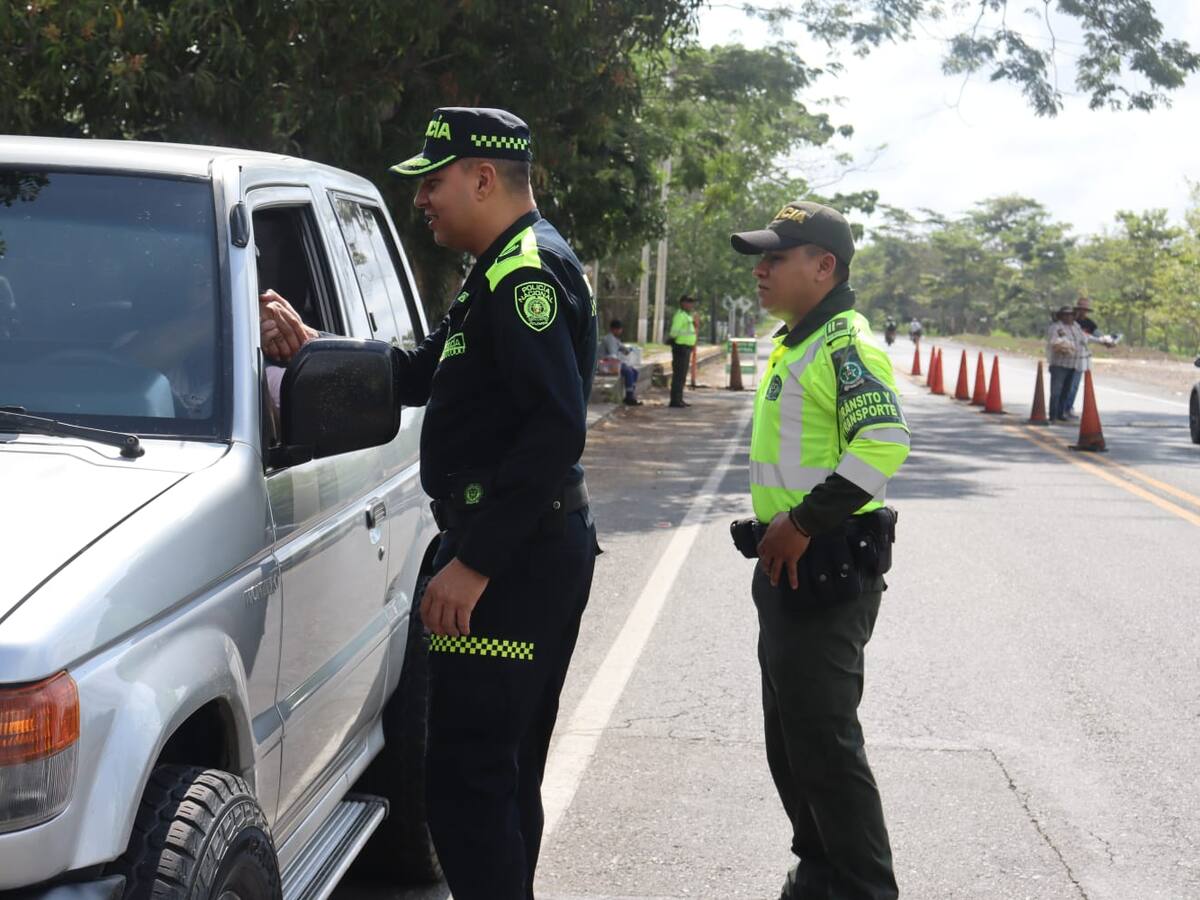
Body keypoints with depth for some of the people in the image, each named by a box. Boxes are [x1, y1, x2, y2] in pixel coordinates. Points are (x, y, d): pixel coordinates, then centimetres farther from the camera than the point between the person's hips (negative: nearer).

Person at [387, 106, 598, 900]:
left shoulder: (525, 274, -15)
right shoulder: (514, 269, 19)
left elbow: (557, 426, -25)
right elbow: (419, 374, 22)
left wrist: (473, 561, -25)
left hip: (514, 557, -11)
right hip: (540, 548, 11)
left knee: (468, 777, -8)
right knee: (506, 771, 19)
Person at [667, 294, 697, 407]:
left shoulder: (687, 316, 18)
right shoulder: (680, 315, -15)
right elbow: (674, 332, -24)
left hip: (686, 349, 10)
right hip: (680, 348, -10)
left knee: (682, 376, 12)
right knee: (678, 375, -9)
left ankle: (679, 399, 17)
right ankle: (675, 400, -9)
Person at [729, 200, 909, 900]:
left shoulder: (844, 343, -15)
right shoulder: (797, 344, 16)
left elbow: (885, 440, -29)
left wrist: (804, 523, -27)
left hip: (824, 570, -11)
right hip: (789, 567, 11)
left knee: (824, 741, -6)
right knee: (790, 737, 17)